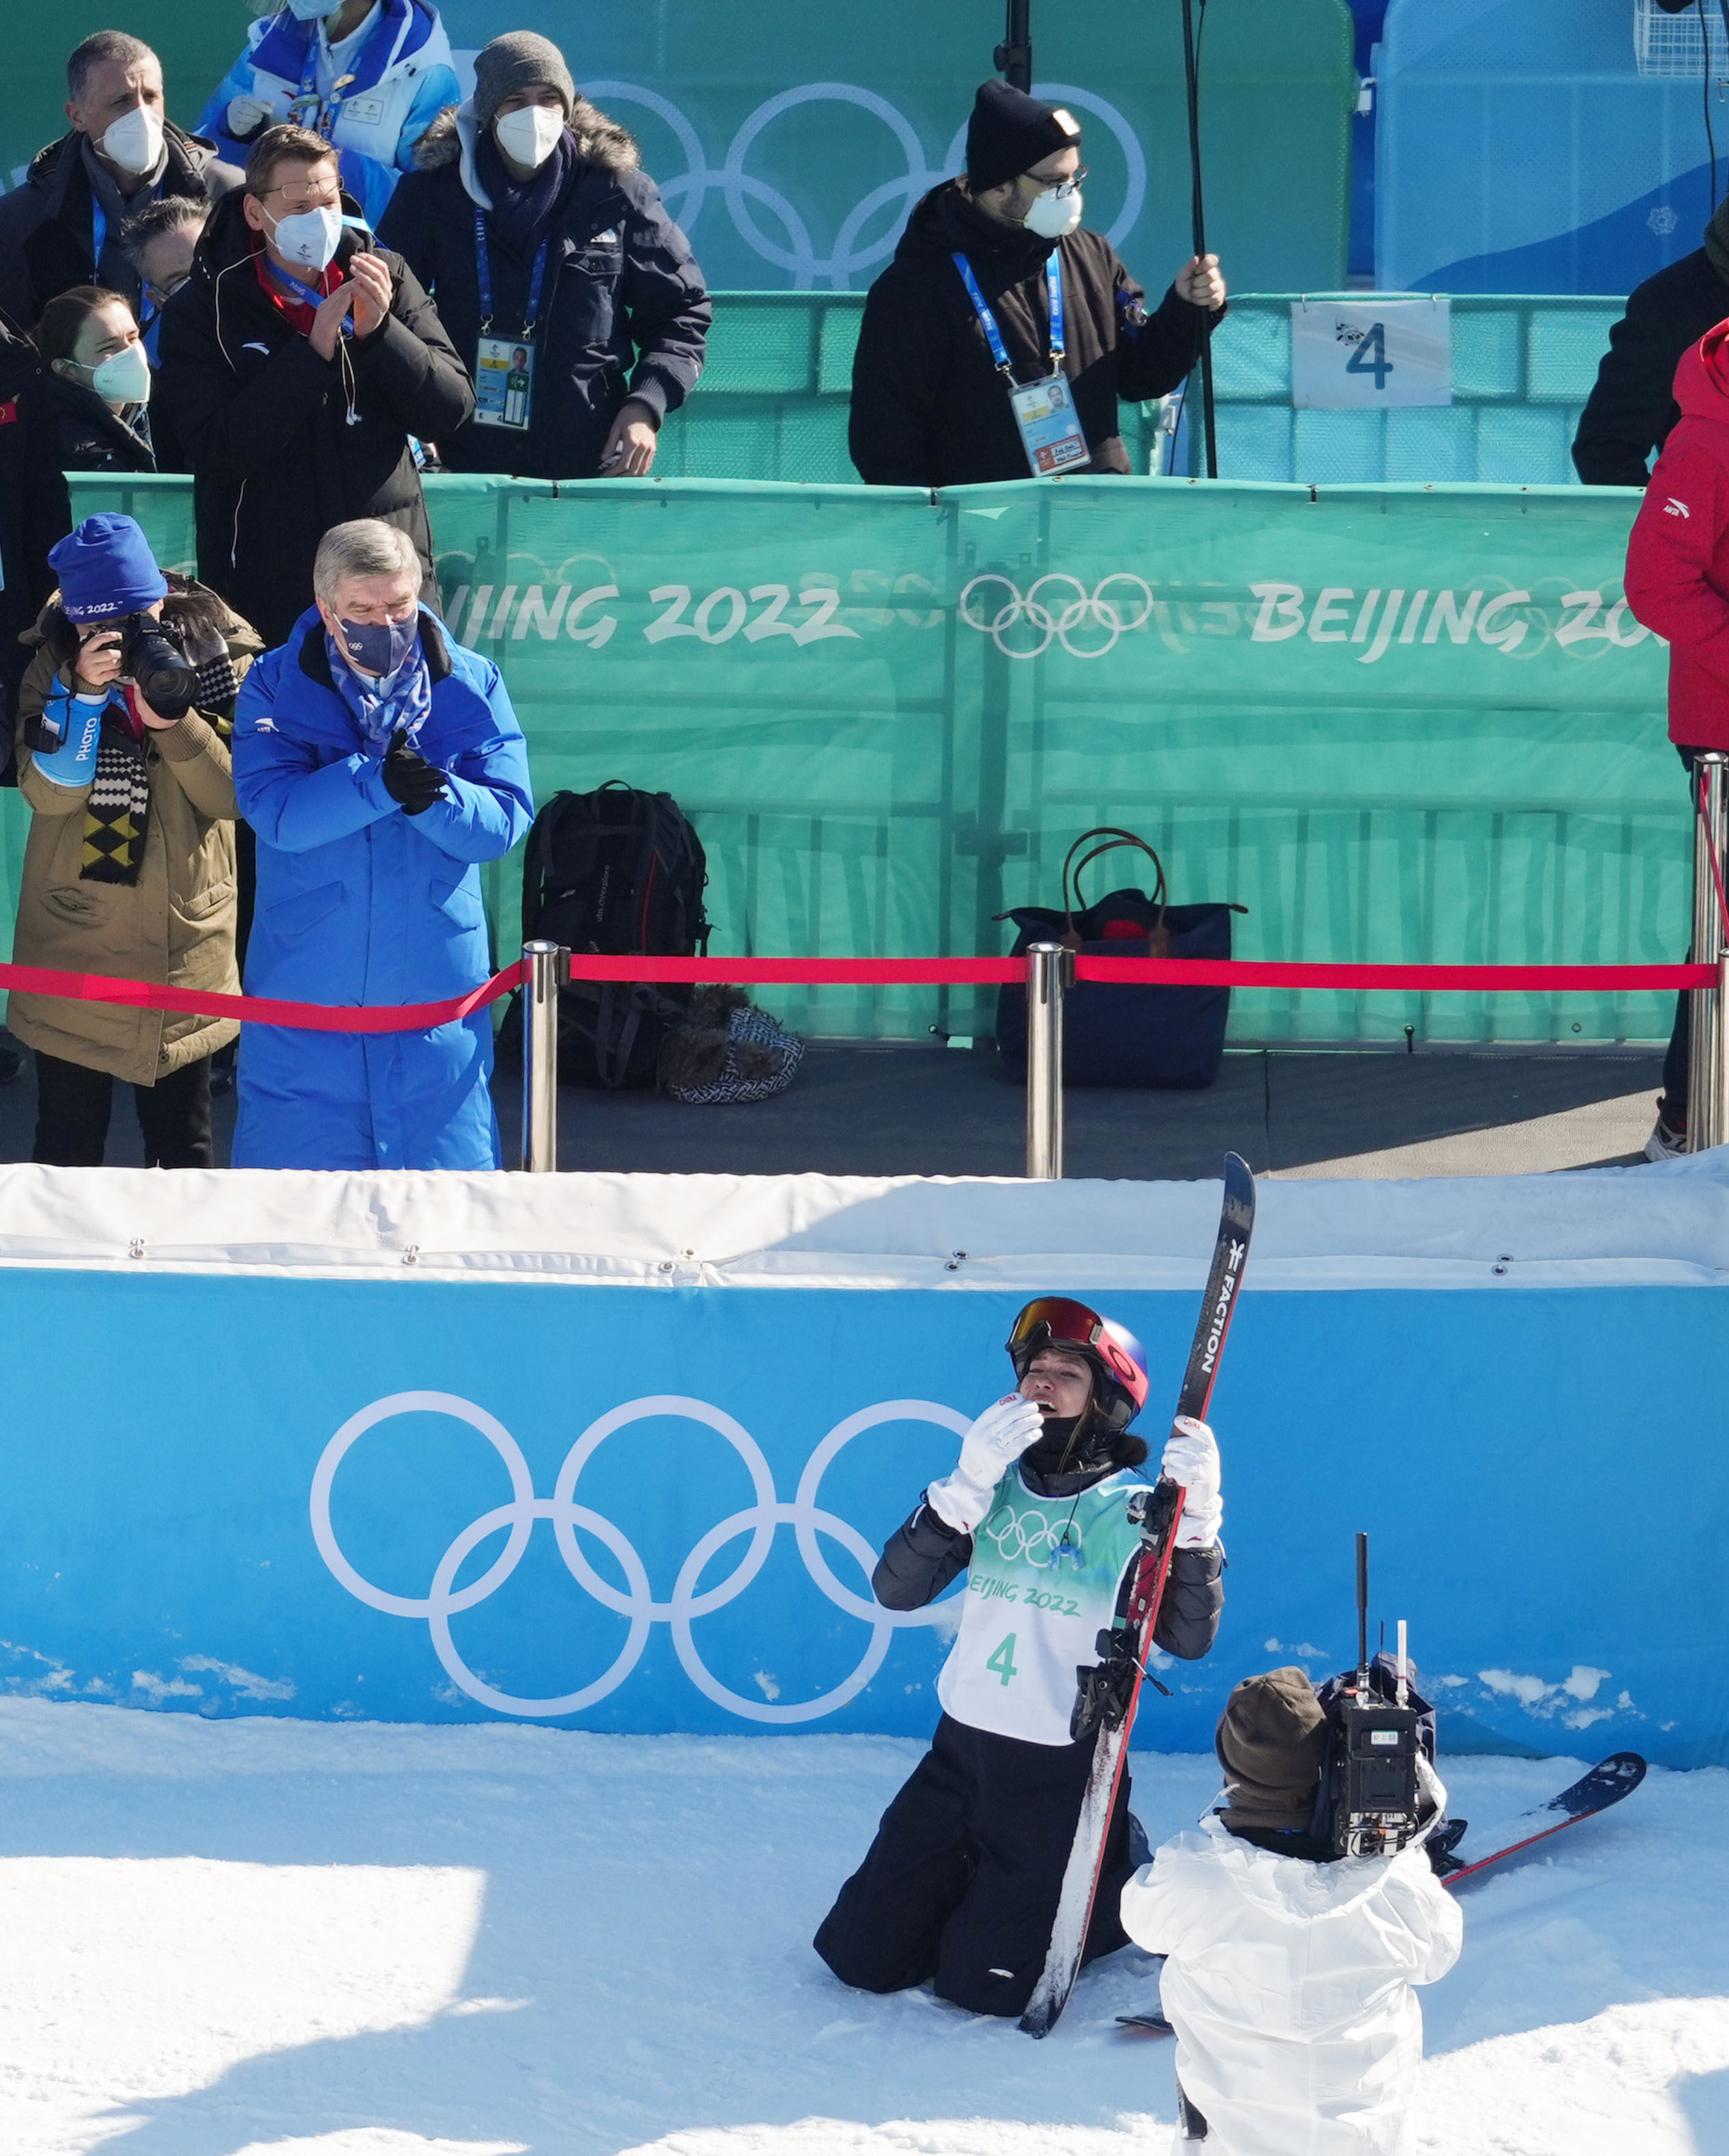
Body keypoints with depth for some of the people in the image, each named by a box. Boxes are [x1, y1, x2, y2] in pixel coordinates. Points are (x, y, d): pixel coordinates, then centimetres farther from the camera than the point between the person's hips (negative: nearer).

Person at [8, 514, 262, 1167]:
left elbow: (232, 795, -11)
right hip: (71, 939, 0)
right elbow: (47, 790, -14)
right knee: (66, 1143, 7)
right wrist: (84, 691, -25)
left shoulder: (218, 657, -6)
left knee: (181, 1146, 10)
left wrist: (175, 720, -26)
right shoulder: (54, 665, -4)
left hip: (181, 938, 0)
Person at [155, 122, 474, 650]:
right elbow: (216, 450, -15)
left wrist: (380, 332, -17)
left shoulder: (387, 279, 4)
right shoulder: (204, 309, -3)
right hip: (264, 582, -2)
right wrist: (313, 352, -21)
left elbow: (452, 410, -1)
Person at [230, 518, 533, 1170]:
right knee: (295, 1159, 5)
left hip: (433, 988, 1)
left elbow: (506, 818, -6)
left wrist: (435, 797, -25)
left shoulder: (470, 685, 1)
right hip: (306, 986, 0)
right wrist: (378, 782, -28)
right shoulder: (276, 687, -3)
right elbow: (274, 811, -16)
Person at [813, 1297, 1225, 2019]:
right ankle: (984, 1878, 30)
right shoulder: (997, 1489, 1)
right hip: (961, 1750, 5)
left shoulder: (1134, 1511, -9)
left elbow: (1188, 1639, -21)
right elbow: (895, 1590, -10)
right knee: (860, 1956, 5)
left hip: (1064, 1775, -5)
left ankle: (1124, 1882, 20)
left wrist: (1197, 1517, -32)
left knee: (979, 1983, -3)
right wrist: (968, 1482, -22)